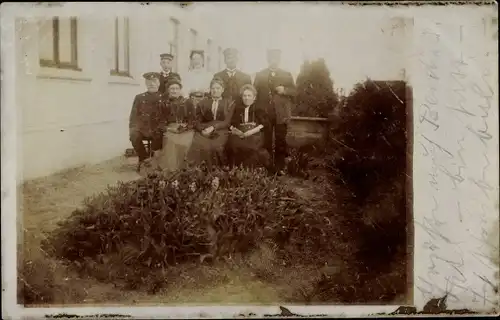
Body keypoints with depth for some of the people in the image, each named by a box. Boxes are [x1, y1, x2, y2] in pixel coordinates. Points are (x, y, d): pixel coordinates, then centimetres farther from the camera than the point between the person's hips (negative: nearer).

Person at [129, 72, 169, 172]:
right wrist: (133, 128, -8)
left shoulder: (163, 98, 8)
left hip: (157, 129, -1)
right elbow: (134, 115, 10)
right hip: (142, 128, 1)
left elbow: (166, 116, 5)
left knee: (159, 136, -33)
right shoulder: (139, 97, 12)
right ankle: (144, 158, -5)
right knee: (134, 136, -29)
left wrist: (161, 128, -13)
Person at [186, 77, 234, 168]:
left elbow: (227, 122, 3)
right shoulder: (203, 103, 21)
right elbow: (198, 120, 12)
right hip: (204, 131, 1)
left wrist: (213, 127, -13)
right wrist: (202, 129, -11)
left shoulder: (228, 104, 16)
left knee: (216, 146, -33)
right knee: (200, 145, -32)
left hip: (220, 131, -1)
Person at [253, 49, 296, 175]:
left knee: (281, 142, 1)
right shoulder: (259, 75, 11)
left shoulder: (287, 74, 11)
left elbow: (294, 91, 7)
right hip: (264, 113, 0)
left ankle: (280, 167, 7)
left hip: (281, 114, 0)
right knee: (265, 142, 4)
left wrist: (284, 90, -14)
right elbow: (255, 93, 6)